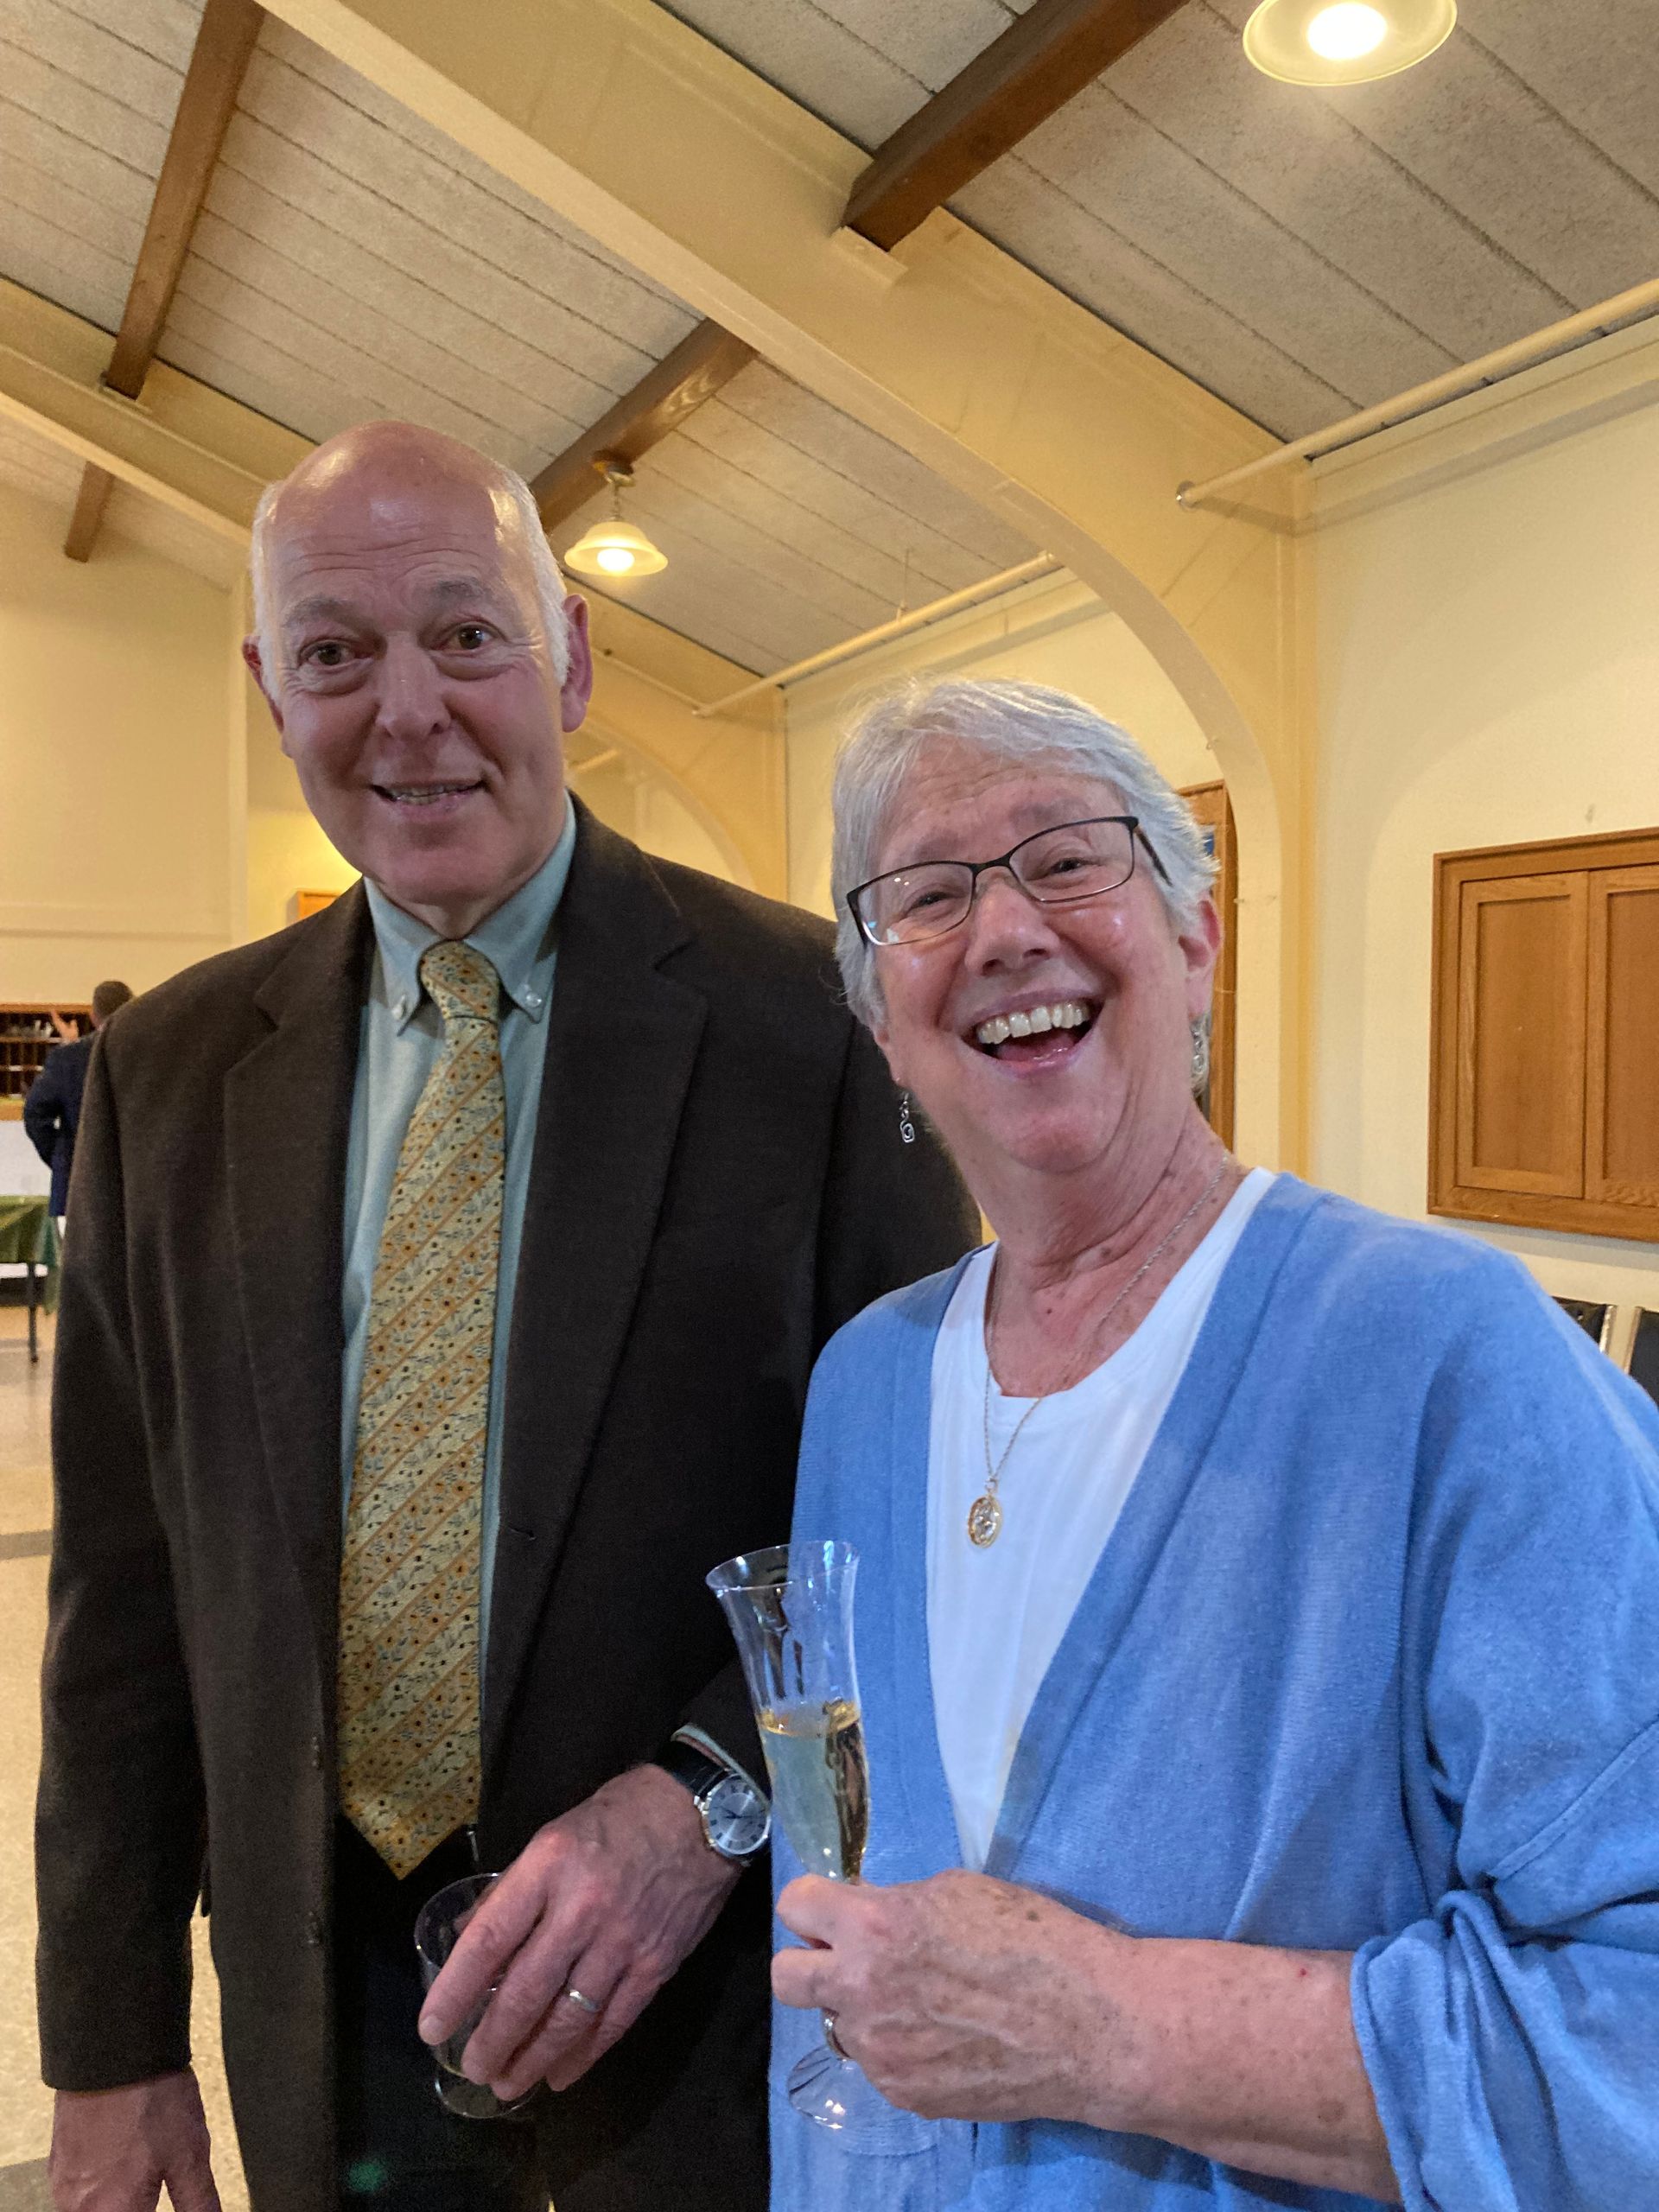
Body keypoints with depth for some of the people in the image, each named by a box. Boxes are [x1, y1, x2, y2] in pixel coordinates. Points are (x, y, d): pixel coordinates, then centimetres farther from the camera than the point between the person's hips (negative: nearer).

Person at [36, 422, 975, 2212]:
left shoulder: (808, 1012, -14)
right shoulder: (173, 1071, -1)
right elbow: (128, 1578, 3)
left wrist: (708, 1797, -20)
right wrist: (110, 2040, 5)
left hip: (714, 1990, -3)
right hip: (322, 1994, 4)